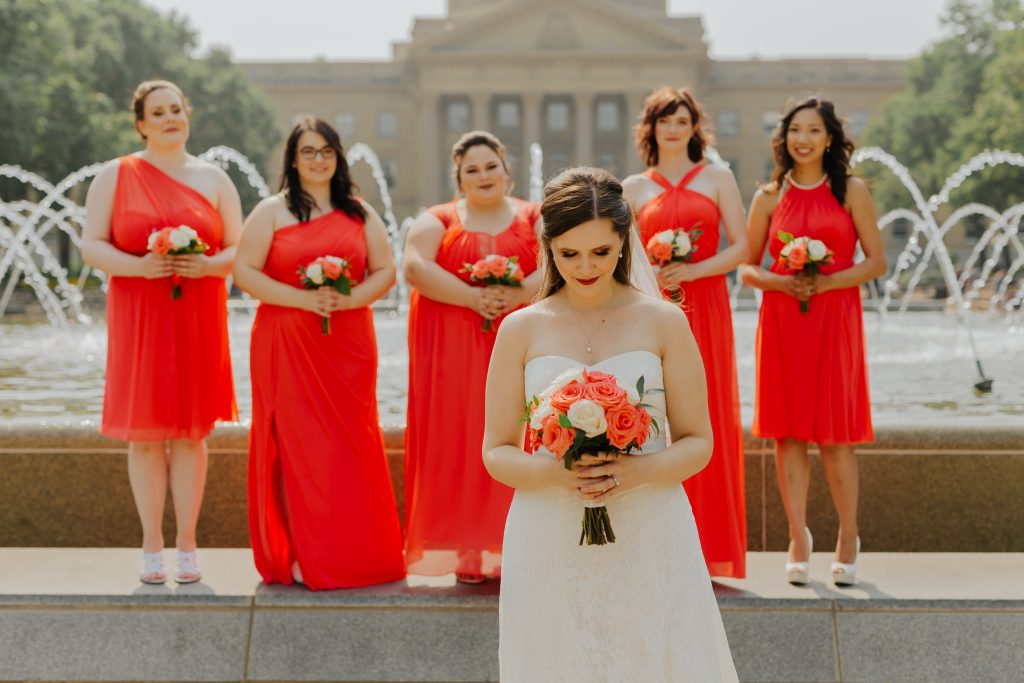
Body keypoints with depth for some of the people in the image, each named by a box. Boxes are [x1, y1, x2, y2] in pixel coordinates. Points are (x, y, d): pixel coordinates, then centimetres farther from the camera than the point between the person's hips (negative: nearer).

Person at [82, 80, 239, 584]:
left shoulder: (213, 179, 10)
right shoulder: (115, 176, 5)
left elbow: (239, 250, 7)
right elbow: (91, 245, 0)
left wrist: (208, 266, -14)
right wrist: (138, 266, -18)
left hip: (197, 318, 1)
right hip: (137, 320, -1)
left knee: (191, 432, 1)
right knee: (144, 433, 0)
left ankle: (187, 544, 9)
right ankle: (152, 546, 10)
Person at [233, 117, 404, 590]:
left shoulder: (360, 214, 13)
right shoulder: (272, 211, 4)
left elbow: (385, 272, 9)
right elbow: (245, 273, -3)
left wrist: (347, 299, -10)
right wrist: (302, 298, -15)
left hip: (348, 344, 2)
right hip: (287, 345, -2)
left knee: (350, 446, 1)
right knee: (297, 445, -2)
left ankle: (352, 555, 9)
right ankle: (301, 554, 5)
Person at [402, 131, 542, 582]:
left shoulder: (534, 219, 11)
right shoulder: (437, 221, 10)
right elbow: (415, 267, -7)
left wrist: (515, 295, -20)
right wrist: (473, 297, -18)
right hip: (452, 353, 0)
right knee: (459, 442, -4)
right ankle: (468, 553, 1)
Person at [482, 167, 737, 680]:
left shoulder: (663, 323, 2)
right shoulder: (521, 331, 4)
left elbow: (698, 443, 3)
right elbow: (496, 452, 4)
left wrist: (638, 471, -17)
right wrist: (554, 473, -16)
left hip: (650, 541, 0)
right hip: (550, 543, 1)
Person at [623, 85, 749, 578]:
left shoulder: (718, 178, 8)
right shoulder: (634, 188, 12)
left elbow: (741, 247, 1)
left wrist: (692, 270, -12)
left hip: (705, 309, -1)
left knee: (705, 420, -3)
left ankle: (707, 548, 2)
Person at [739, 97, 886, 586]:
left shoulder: (851, 191, 3)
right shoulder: (769, 197, 7)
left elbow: (876, 262, 0)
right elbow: (747, 268, 10)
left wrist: (825, 282, -13)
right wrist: (779, 282, -10)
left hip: (835, 320, -2)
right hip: (781, 320, 2)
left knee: (834, 434, -1)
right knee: (788, 431, 0)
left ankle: (848, 541, 11)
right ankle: (799, 543, 8)